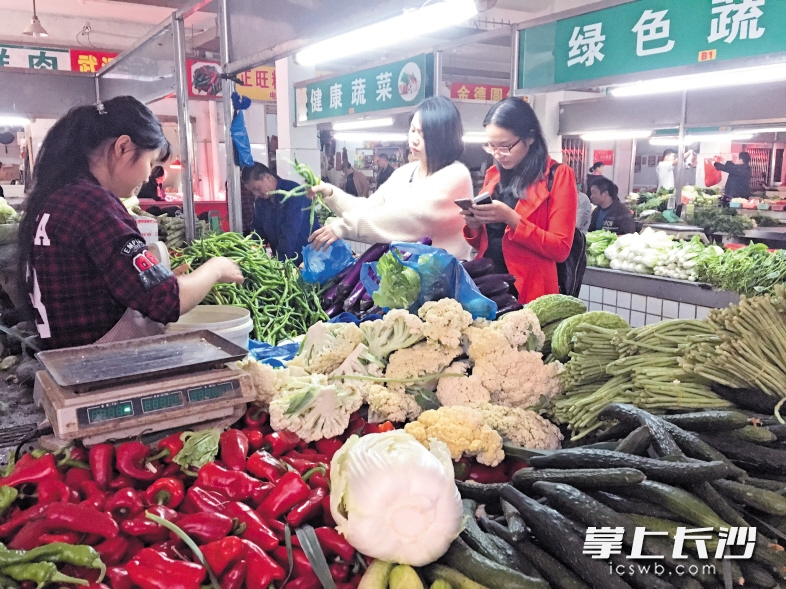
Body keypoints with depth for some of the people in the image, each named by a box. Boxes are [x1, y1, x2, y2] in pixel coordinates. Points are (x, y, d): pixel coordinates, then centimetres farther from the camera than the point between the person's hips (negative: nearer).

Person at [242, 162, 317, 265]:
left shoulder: (294, 193, -18)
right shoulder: (260, 201, 6)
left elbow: (290, 232, -25)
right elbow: (258, 230, 10)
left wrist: (279, 260, -30)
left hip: (307, 257, -6)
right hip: (281, 259, 6)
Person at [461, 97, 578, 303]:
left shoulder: (558, 175, -6)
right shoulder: (493, 174, 10)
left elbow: (560, 249, -12)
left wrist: (511, 219, -20)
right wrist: (474, 225, -6)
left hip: (530, 292, -5)